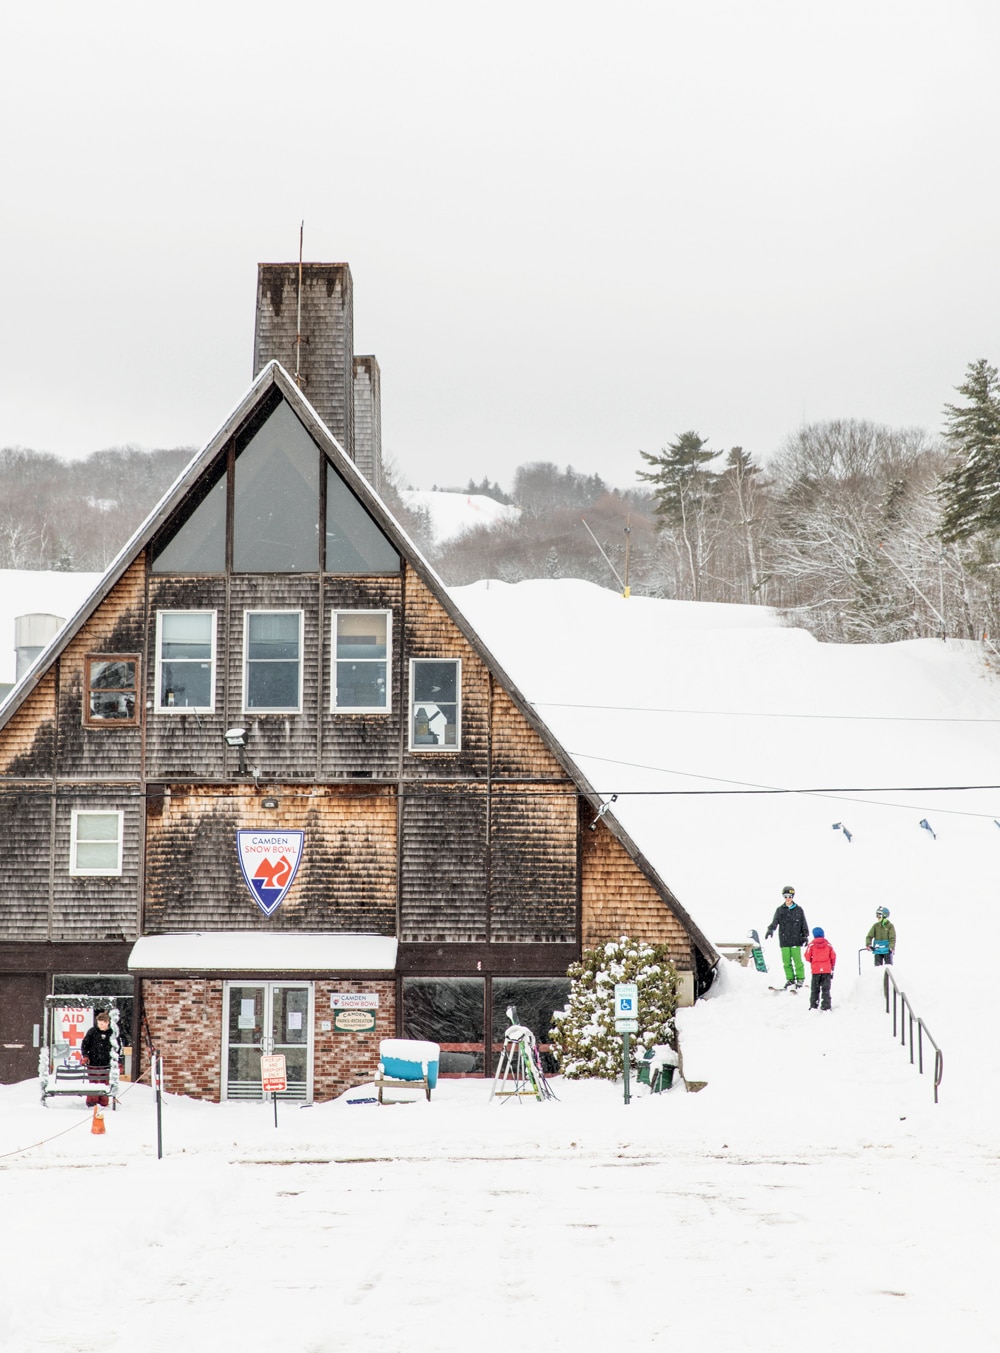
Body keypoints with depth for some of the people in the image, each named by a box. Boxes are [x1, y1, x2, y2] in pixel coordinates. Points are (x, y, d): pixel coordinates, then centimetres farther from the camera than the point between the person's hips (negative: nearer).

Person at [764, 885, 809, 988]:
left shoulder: (799, 910, 7)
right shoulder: (780, 910, 9)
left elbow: (804, 925, 11)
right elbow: (775, 922, 0)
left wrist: (805, 936, 4)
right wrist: (770, 929, -19)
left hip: (796, 939, -2)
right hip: (784, 940, 2)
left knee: (797, 960, -7)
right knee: (786, 961, 1)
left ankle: (800, 979, 3)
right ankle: (790, 979, 11)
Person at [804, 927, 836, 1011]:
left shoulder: (811, 945, -5)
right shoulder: (828, 944, 0)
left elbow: (807, 957, -6)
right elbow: (833, 957, 3)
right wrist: (832, 967, 17)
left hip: (816, 970, -1)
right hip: (827, 970, 1)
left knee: (814, 989, 11)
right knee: (826, 989, 6)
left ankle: (813, 1006, 9)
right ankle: (826, 1006, 1)